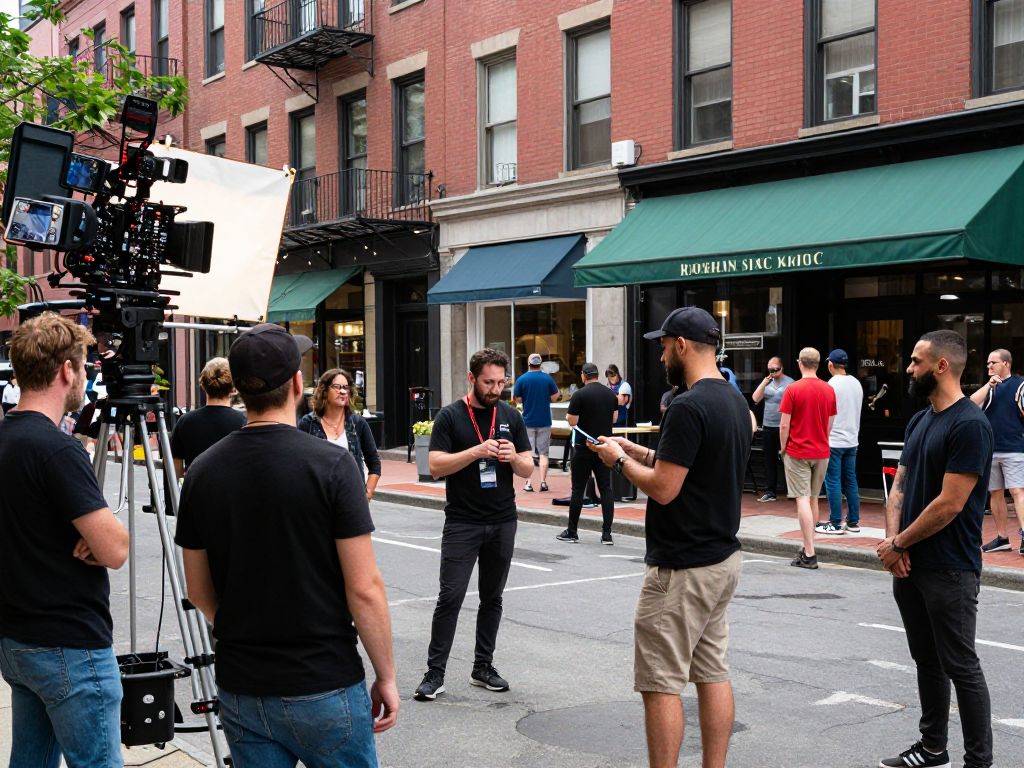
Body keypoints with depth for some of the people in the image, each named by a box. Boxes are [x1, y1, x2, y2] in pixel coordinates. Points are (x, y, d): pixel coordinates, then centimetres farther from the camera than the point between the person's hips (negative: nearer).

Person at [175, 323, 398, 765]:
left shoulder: (203, 471, -1)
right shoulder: (331, 466, -15)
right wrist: (386, 676, -4)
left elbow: (198, 591, 7)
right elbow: (364, 589, -15)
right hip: (325, 689, -4)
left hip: (240, 690, 4)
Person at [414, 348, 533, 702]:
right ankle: (435, 673, 0)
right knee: (450, 597, -7)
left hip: (502, 523, 4)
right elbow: (436, 465, -10)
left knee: (492, 597, 11)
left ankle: (483, 667, 21)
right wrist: (477, 451, -21)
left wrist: (514, 458, -14)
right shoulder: (451, 416, -2)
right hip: (462, 523, -4)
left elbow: (527, 470, 9)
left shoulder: (511, 416, 8)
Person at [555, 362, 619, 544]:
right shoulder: (611, 394, 6)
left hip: (584, 448, -4)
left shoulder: (579, 394, -11)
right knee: (606, 489, 3)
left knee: (578, 489, 3)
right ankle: (607, 534, 1)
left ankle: (572, 532, 10)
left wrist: (569, 413, 8)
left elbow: (572, 421, -12)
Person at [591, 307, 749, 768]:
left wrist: (620, 459, -5)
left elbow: (663, 488, -22)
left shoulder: (688, 407, -21)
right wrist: (637, 451, 15)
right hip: (723, 557, 10)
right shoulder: (735, 401, 10)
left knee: (661, 684, -2)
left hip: (682, 569, -10)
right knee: (712, 673, 14)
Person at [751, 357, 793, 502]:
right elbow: (755, 398, 2)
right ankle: (770, 492, 12)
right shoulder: (767, 382, 11)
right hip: (767, 427, 6)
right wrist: (764, 382, -7)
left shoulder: (789, 383, -6)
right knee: (769, 460, 8)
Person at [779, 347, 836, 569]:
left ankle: (809, 554, -9)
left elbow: (784, 425, -11)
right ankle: (809, 547, 22)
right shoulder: (829, 390, 4)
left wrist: (783, 448, 2)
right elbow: (830, 424, 10)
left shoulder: (793, 389, -11)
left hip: (797, 452, -5)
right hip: (821, 452, 5)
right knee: (813, 499, 15)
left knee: (803, 499, -5)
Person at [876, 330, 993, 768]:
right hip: (909, 565, 8)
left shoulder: (969, 425, -16)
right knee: (927, 661, 17)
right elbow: (899, 486, 13)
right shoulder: (918, 421, 12)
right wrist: (892, 539, -3)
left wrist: (899, 545, -11)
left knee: (960, 667, 0)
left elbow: (950, 504, -19)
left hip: (950, 570, -8)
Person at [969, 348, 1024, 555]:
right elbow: (971, 404, -2)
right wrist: (989, 385, -8)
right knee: (995, 493, 8)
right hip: (990, 450, 6)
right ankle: (1002, 538, 15)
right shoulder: (988, 387, 15)